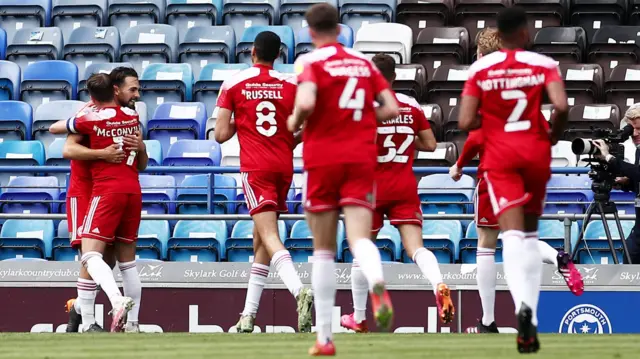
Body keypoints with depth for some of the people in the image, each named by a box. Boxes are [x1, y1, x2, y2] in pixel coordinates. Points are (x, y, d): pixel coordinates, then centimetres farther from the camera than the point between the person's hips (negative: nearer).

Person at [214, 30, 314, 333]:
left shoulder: (233, 85, 0)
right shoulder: (291, 86, 6)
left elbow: (221, 135, -3)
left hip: (255, 168, -4)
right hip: (284, 167, 4)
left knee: (268, 234, -15)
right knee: (260, 238, 14)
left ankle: (299, 290, -42)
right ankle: (248, 316, 16)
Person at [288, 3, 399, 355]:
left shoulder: (310, 62, -3)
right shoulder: (363, 61, 10)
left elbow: (306, 103, -21)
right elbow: (390, 108, 7)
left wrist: (294, 123, -1)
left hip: (322, 158, -2)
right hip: (361, 158, 2)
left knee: (323, 251, 8)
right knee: (360, 238, -8)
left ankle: (324, 337, 9)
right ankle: (377, 284, -45)